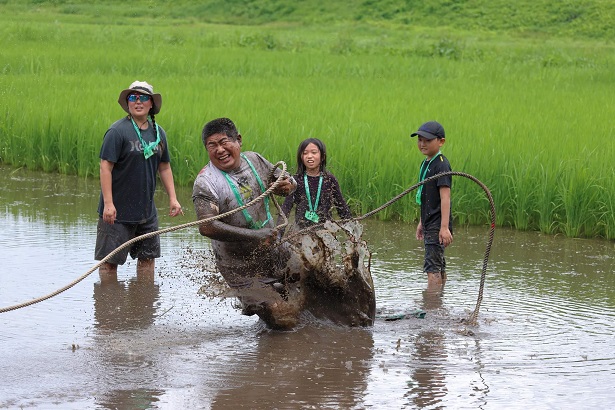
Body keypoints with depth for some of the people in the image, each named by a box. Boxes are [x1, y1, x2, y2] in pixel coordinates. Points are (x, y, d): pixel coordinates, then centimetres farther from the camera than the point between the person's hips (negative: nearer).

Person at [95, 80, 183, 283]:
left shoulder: (158, 133, 8)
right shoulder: (118, 131, -13)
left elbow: (164, 167, 17)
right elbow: (105, 167, -16)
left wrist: (173, 198, 10)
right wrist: (108, 203, -21)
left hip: (147, 211, 6)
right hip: (118, 211, -6)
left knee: (147, 257, 13)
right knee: (109, 259, -1)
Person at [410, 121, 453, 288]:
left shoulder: (441, 165, -15)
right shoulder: (425, 163, 13)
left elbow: (445, 197, -20)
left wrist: (444, 227, -26)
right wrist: (421, 222, 24)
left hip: (438, 225, -10)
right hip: (430, 224, 10)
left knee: (432, 265, -13)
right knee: (439, 266, 17)